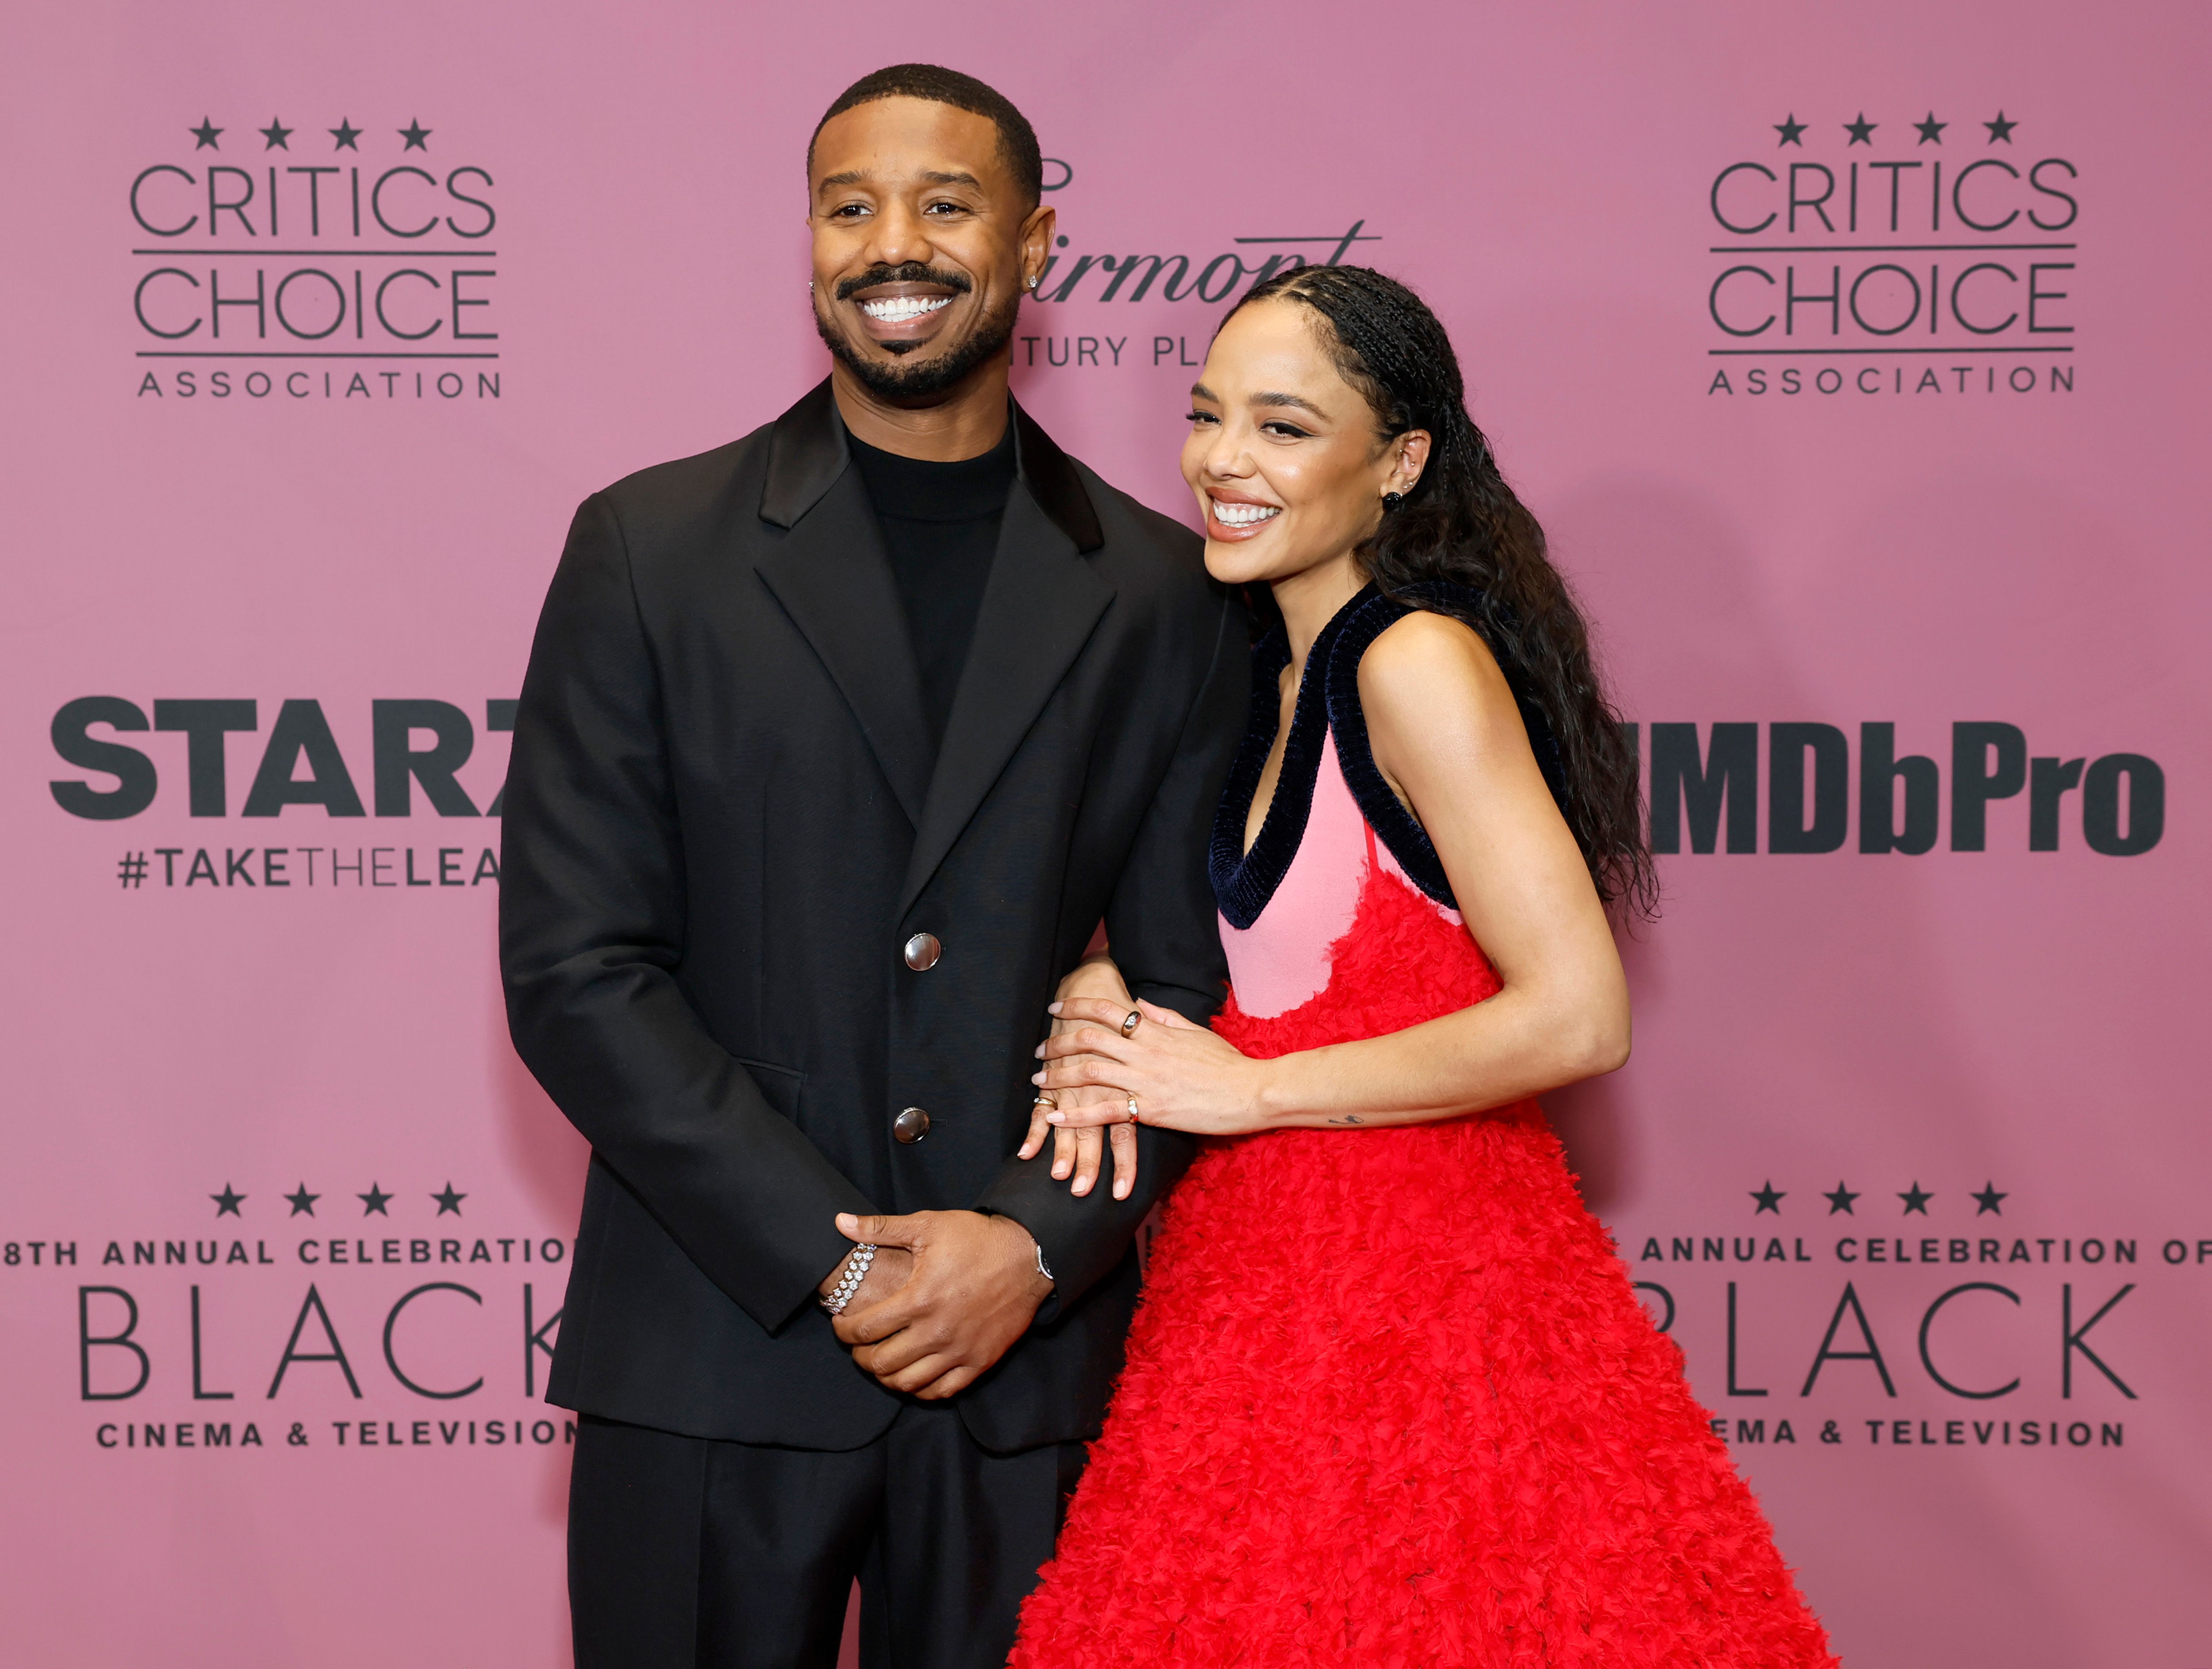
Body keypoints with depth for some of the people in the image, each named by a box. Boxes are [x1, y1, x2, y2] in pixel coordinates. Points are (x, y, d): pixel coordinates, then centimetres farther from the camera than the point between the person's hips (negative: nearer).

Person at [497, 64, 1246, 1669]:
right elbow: (574, 969, -6)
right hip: (713, 1358, -1)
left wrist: (1038, 1242, -10)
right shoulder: (650, 550, -1)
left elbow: (1188, 980, 5)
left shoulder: (1164, 592, 4)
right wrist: (834, 1256, -12)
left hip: (1027, 1361, 1)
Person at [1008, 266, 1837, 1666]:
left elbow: (1576, 1016, -23)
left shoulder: (1417, 661, -16)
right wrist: (1108, 1010, 0)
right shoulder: (1283, 674, 10)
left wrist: (1246, 1090, -14)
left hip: (1416, 1286, -8)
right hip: (1281, 1279, 8)